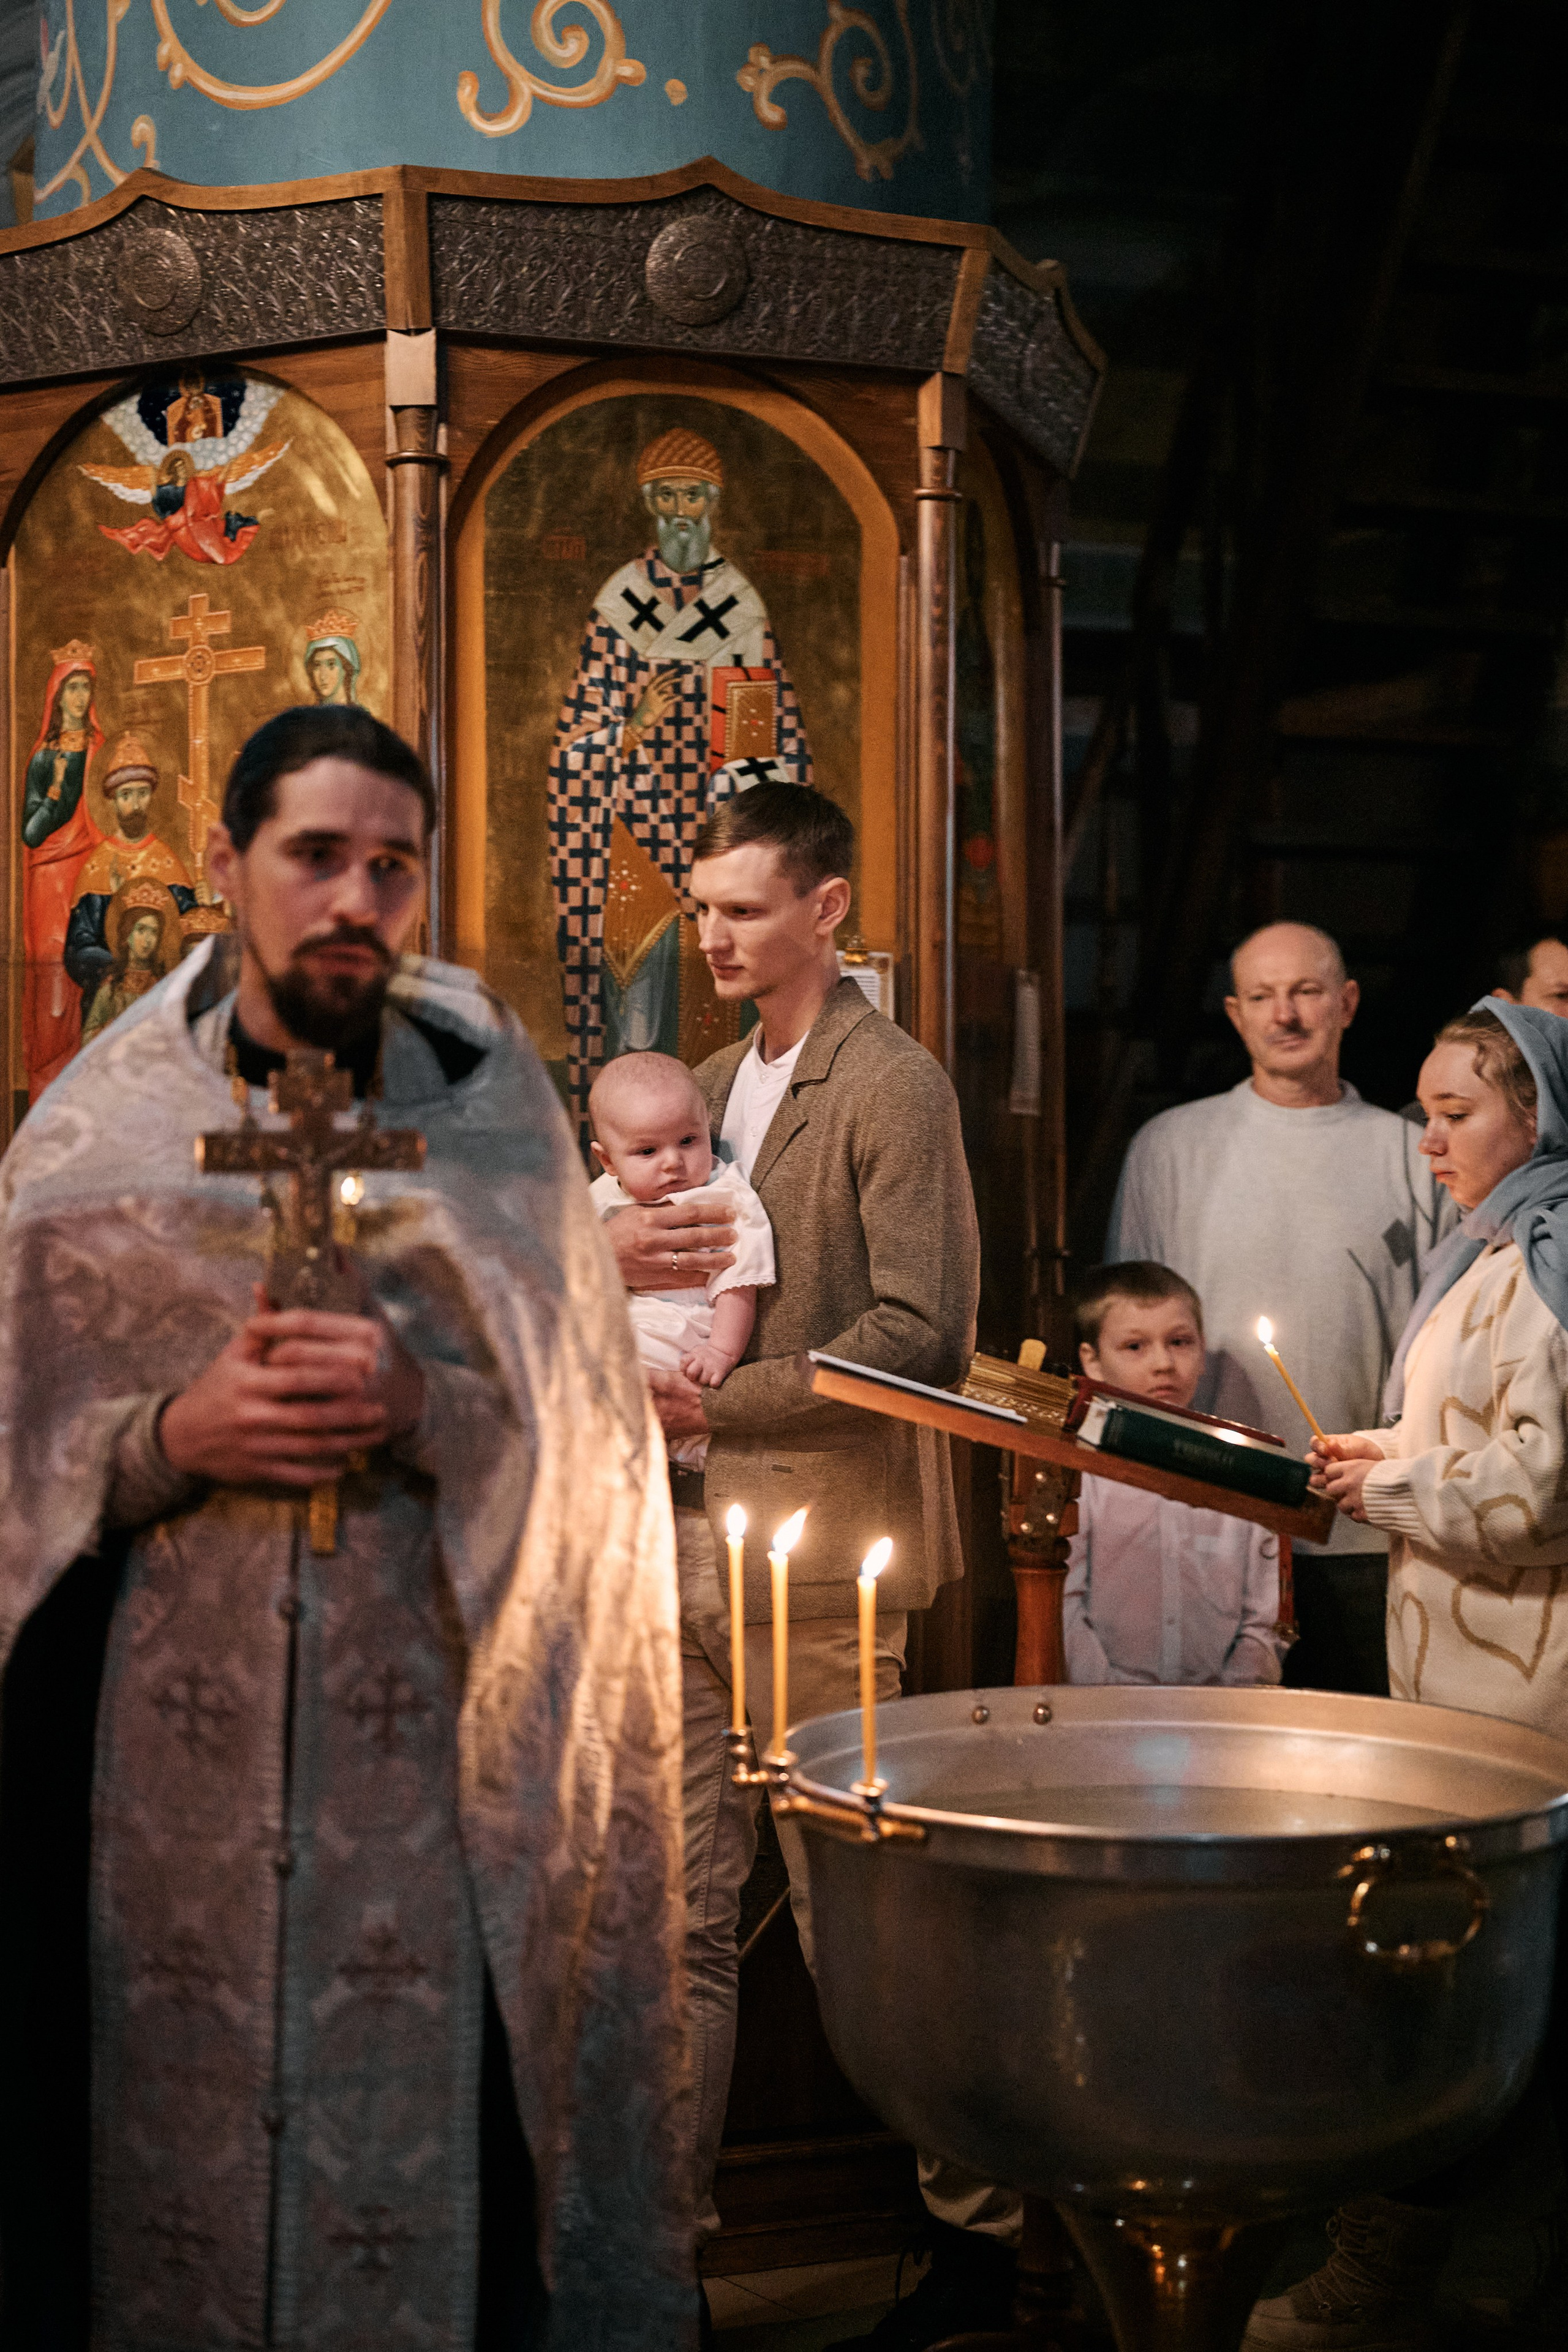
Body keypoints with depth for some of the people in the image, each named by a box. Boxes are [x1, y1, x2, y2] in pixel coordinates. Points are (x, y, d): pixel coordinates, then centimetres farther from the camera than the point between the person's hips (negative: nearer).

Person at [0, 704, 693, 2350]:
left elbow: (586, 1429, 1)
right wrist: (174, 1437, -15)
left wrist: (419, 1407, -17)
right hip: (163, 1761, 1)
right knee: (178, 2136, 8)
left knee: (426, 2138, 4)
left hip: (434, 1759, 0)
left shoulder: (491, 1107, 3)